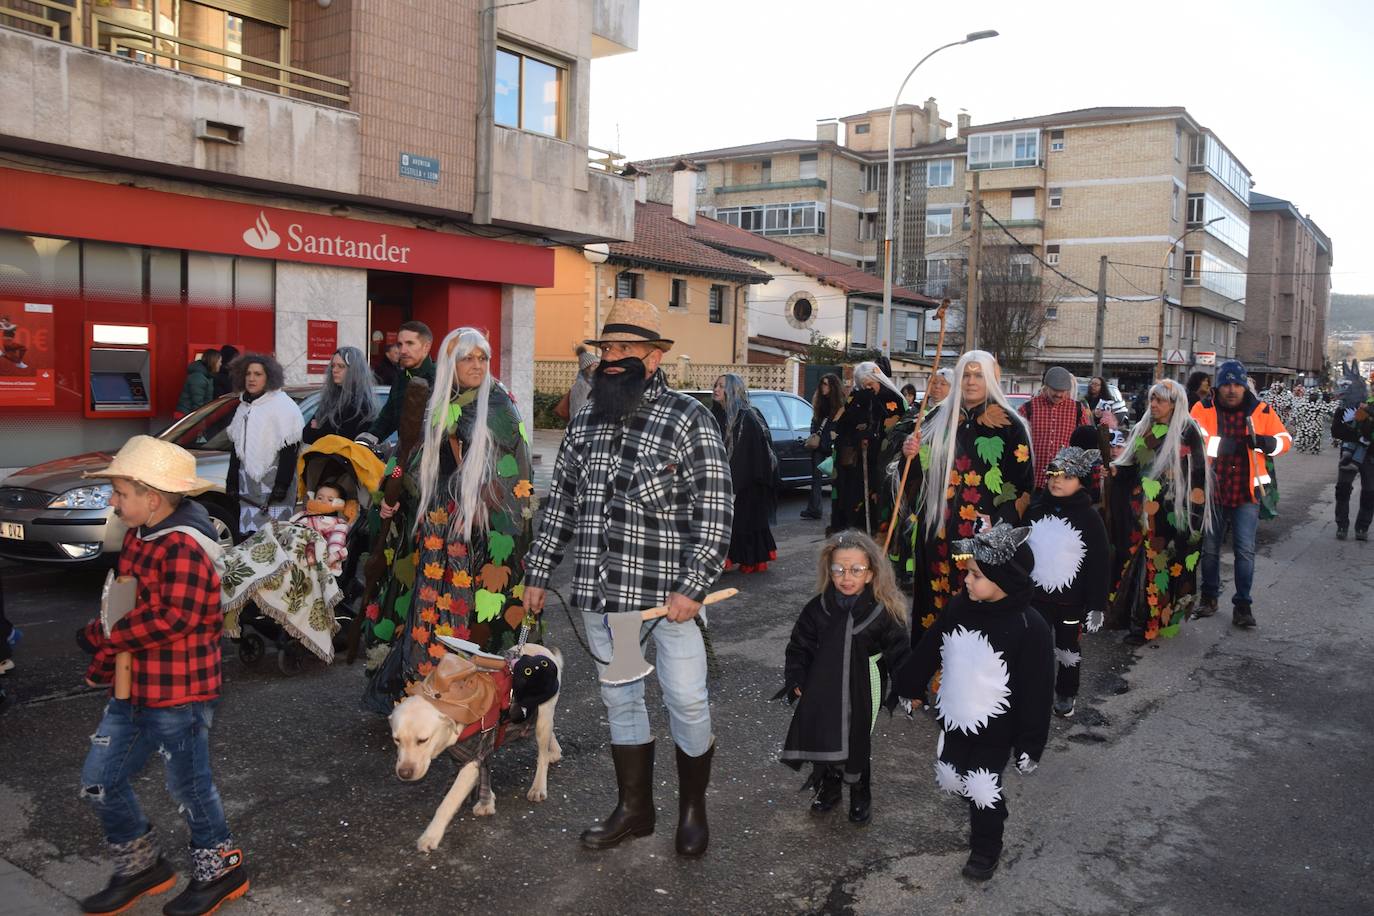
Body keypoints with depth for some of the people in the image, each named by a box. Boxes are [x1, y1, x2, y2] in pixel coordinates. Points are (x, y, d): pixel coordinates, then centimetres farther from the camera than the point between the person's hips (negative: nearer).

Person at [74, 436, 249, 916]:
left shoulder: (184, 546, -23)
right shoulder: (138, 537, 7)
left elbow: (172, 620, -29)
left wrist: (105, 637, -17)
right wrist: (109, 654, 4)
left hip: (179, 695, -9)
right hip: (134, 689, 9)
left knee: (189, 786, 8)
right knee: (99, 780, 15)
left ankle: (221, 869, 30)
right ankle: (141, 866, 34)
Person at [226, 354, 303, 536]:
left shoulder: (283, 406, -9)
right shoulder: (244, 407, 16)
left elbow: (289, 451, -13)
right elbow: (236, 447, 22)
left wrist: (282, 485, -17)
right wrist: (232, 482, 18)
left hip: (273, 482, -7)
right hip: (248, 485, 7)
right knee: (249, 536, 4)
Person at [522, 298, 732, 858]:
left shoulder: (687, 418, -7)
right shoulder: (584, 423, 9)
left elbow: (716, 508, -11)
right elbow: (560, 503, 16)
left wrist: (692, 586, -18)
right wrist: (537, 573, 13)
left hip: (670, 593, -5)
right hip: (602, 594, 5)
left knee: (687, 701, 5)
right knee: (619, 700, 15)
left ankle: (693, 808, 27)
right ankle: (634, 808, 32)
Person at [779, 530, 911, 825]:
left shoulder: (883, 612, -13)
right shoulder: (818, 608, -6)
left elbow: (899, 653, -6)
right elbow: (799, 646, 2)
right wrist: (796, 681, -4)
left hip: (861, 695, -2)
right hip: (822, 693, 2)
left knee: (855, 747, 8)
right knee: (822, 743, 13)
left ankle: (860, 795, 35)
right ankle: (827, 787, 40)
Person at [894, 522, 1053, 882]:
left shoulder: (1029, 627, -24)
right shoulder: (959, 607, -9)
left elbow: (1036, 692, -17)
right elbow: (927, 653, 5)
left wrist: (1030, 744, -12)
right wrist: (907, 689, 13)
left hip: (995, 730, -5)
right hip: (953, 720, 5)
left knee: (982, 791, 8)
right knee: (950, 781, 17)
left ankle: (986, 848, 36)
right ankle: (991, 807, 48)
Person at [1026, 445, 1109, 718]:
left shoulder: (1089, 517, -11)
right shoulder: (1035, 509, -2)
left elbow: (1098, 565, -9)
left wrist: (1097, 606, -9)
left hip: (1071, 600, -2)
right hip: (1035, 594, 2)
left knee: (1068, 649, 16)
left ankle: (1066, 694, 35)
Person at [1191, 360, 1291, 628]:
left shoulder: (1261, 411, 0)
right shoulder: (1203, 409, -4)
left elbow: (1285, 440, 7)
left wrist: (1265, 442, -15)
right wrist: (1220, 444, -36)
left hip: (1246, 493, 0)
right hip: (1212, 490, 0)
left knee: (1245, 550, -1)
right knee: (1209, 548, 12)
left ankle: (1242, 604, 9)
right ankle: (1209, 597, 28)